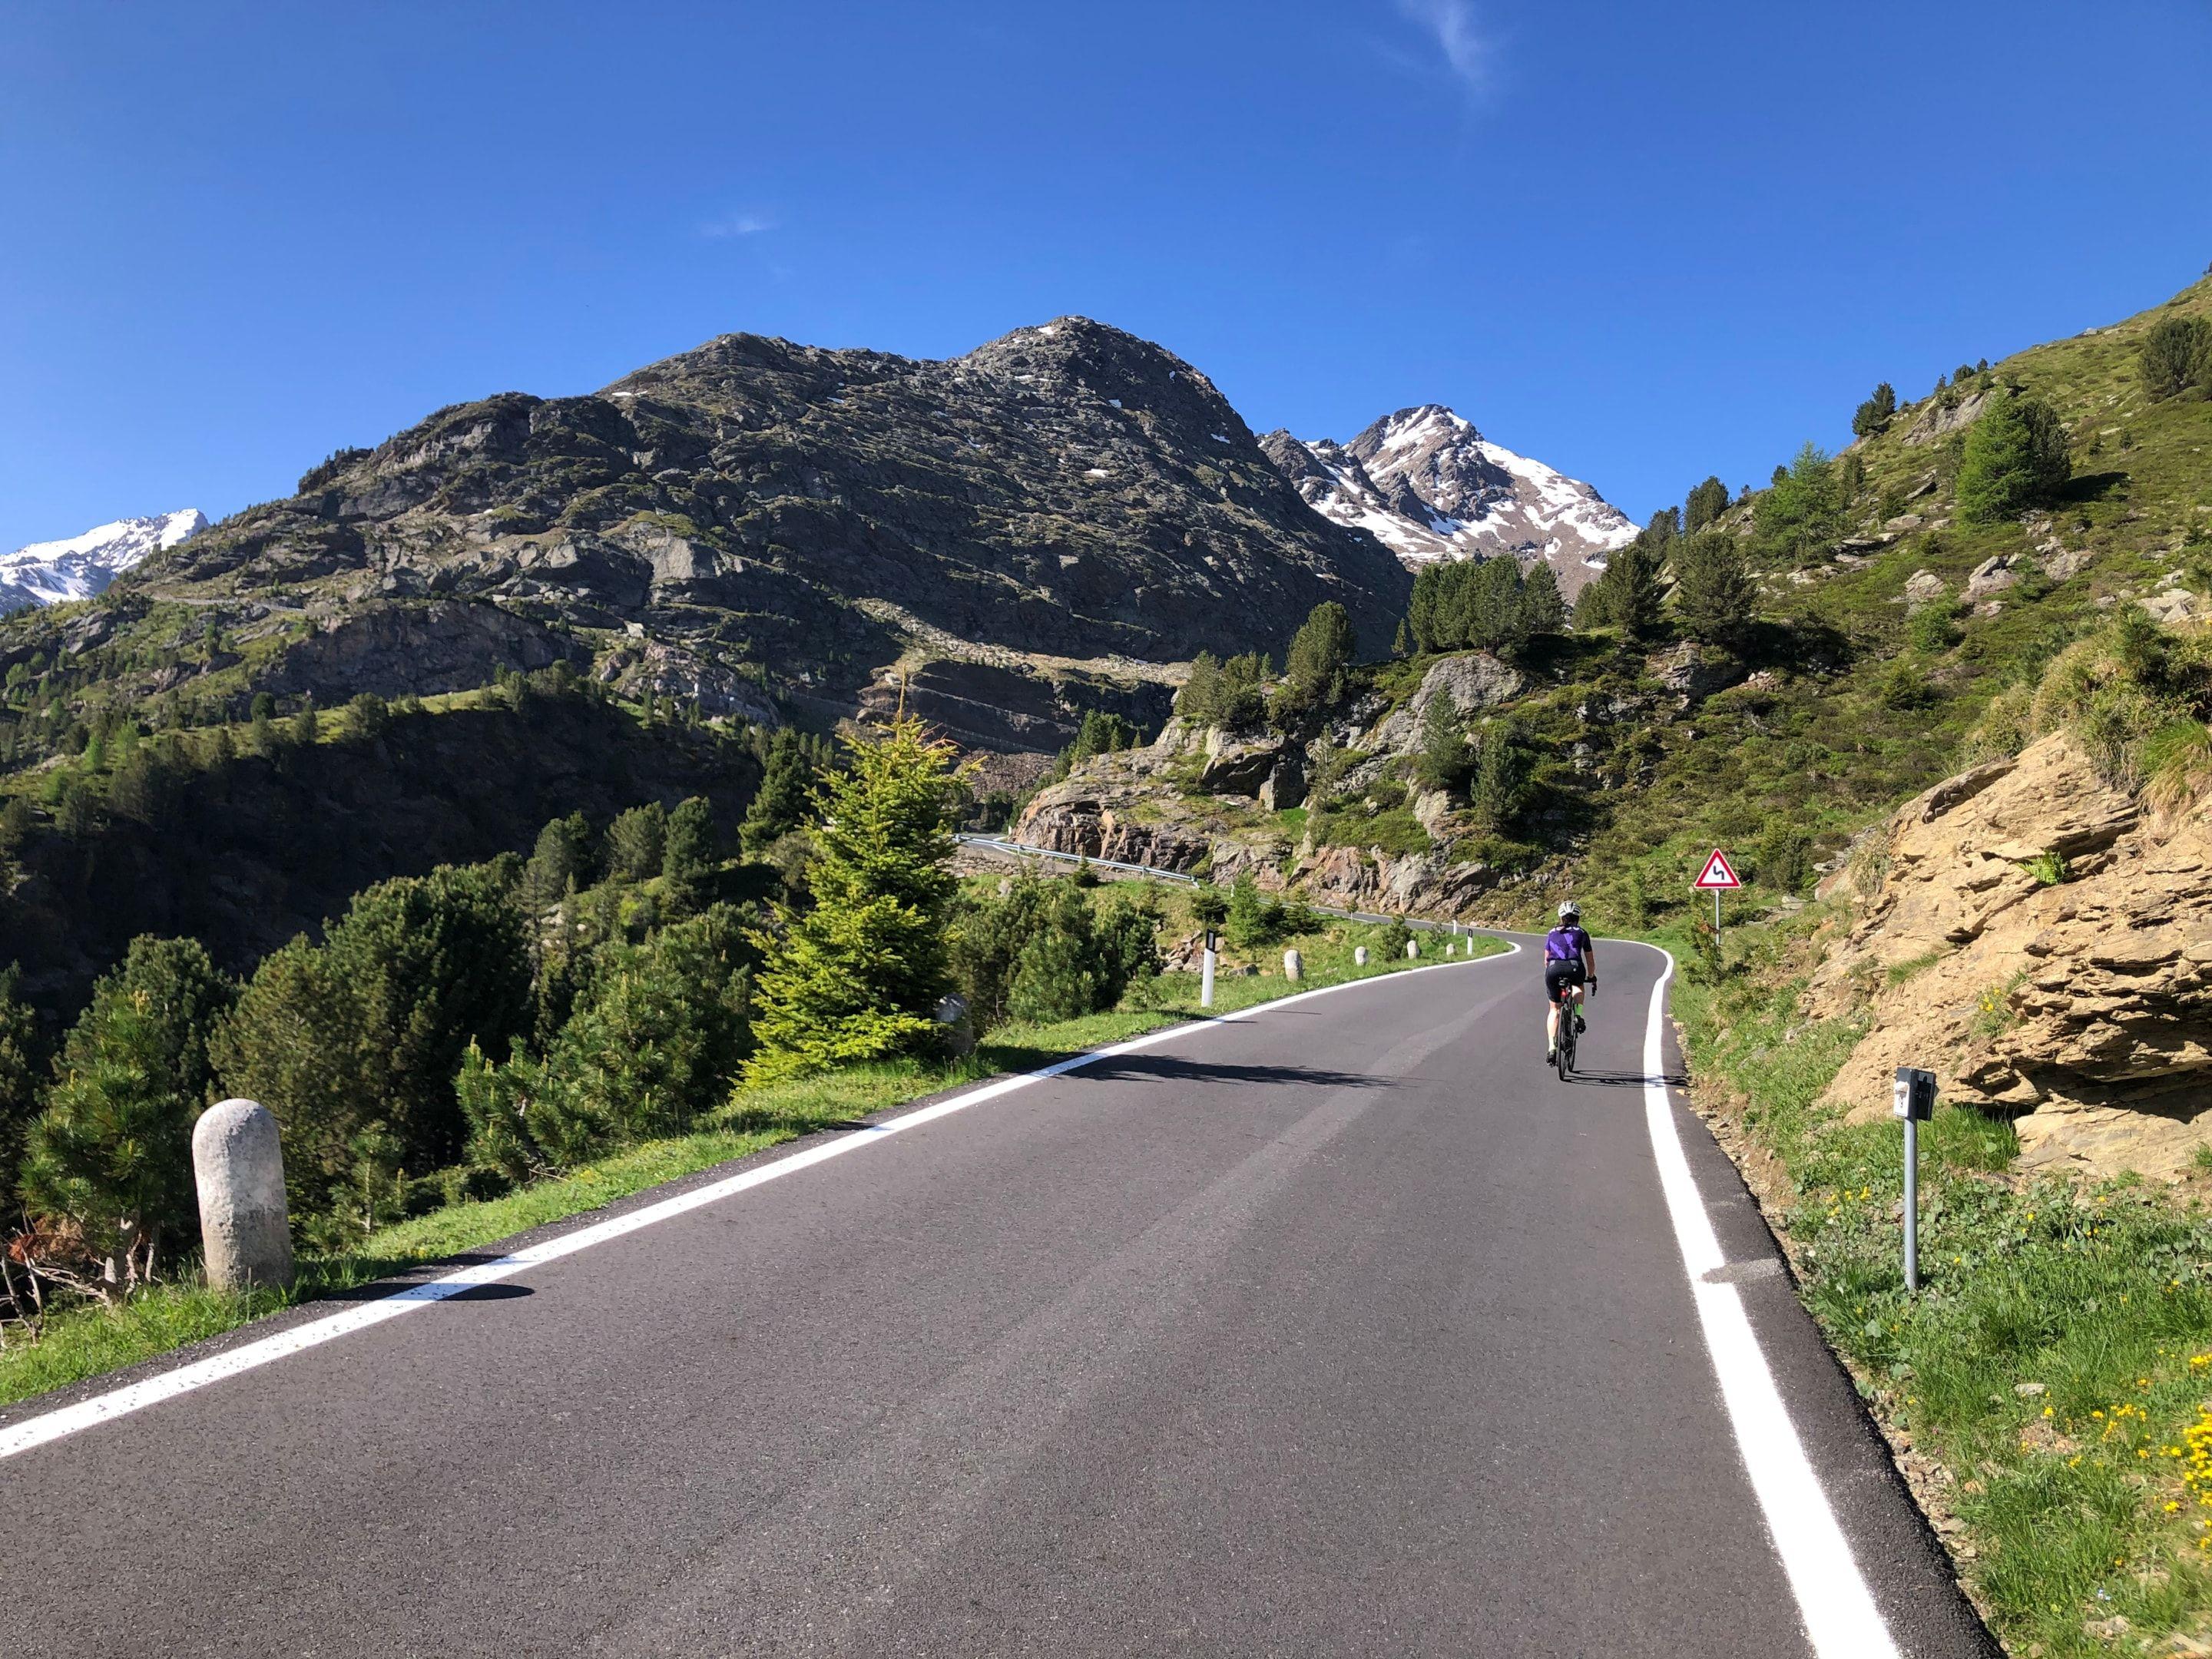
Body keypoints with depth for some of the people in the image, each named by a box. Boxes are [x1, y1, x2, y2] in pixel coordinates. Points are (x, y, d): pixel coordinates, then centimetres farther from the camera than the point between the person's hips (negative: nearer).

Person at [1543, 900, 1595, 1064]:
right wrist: (1592, 977, 43)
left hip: (1553, 969, 1)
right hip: (1574, 968, -1)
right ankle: (1578, 1015, 11)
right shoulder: (1581, 933, 22)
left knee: (1554, 1009, 18)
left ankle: (1551, 1047, 7)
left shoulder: (1552, 933, 26)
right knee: (1578, 986, 36)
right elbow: (1590, 961, 27)